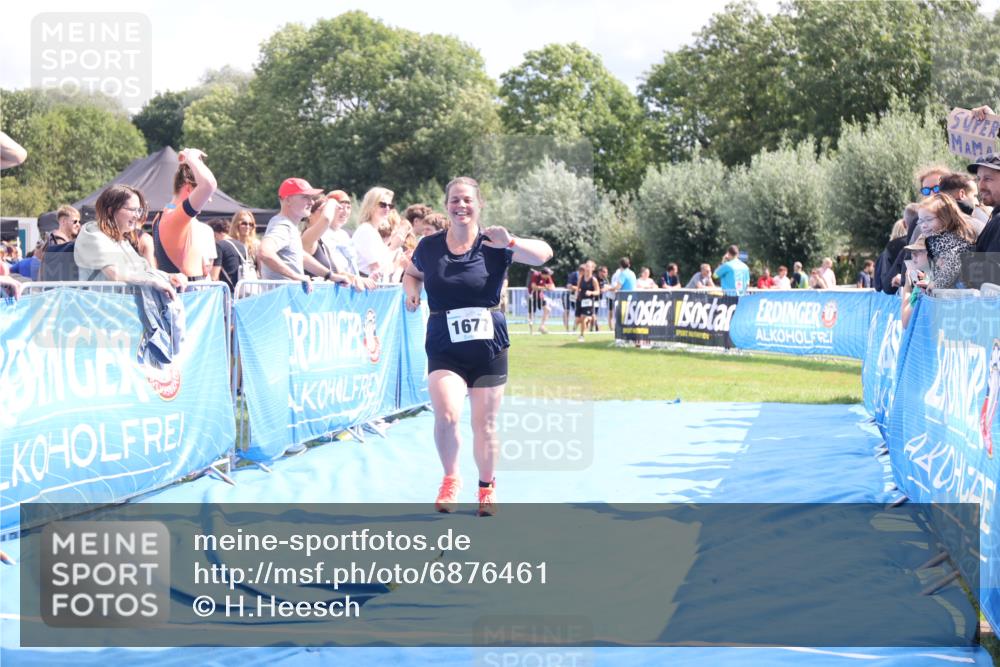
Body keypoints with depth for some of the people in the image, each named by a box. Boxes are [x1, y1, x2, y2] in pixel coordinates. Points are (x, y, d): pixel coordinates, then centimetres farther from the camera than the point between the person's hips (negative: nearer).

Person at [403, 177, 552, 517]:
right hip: (444, 348, 0)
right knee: (447, 415, -20)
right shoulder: (429, 246, 0)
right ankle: (450, 480, 4)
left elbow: (543, 254, -15)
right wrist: (412, 292, -2)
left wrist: (510, 243, -32)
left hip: (488, 345, 0)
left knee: (484, 424, 8)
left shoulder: (492, 245, -5)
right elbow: (412, 273, 20)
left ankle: (487, 487, 32)